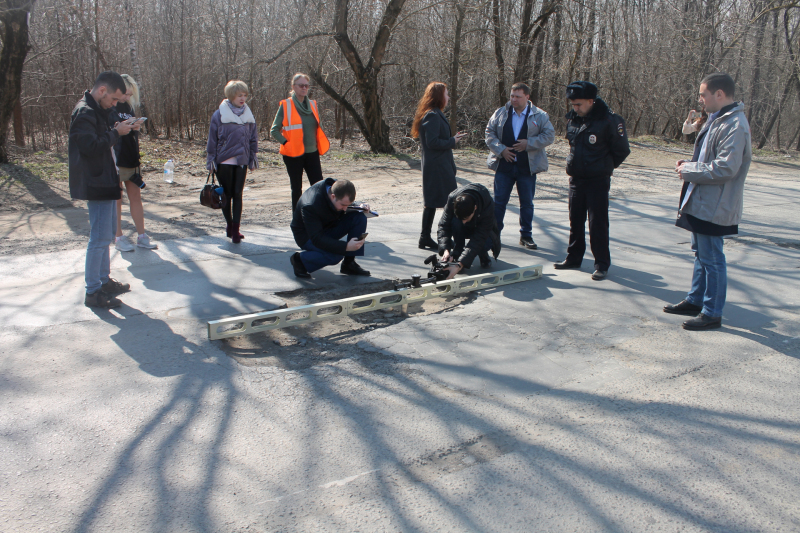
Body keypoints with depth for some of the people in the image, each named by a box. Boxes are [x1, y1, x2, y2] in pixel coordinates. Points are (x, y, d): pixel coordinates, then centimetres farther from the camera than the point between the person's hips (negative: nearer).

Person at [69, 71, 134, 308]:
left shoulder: (96, 111, 16)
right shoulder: (84, 113, -17)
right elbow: (91, 146, -27)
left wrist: (116, 131, 6)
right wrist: (116, 133, -18)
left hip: (105, 184, 11)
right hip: (96, 185, -11)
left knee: (106, 235, 18)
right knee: (100, 238, -8)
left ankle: (104, 280, 29)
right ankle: (93, 292, -3)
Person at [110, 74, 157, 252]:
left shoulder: (128, 106, 13)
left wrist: (136, 126, -3)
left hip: (131, 159, 6)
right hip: (114, 160, -6)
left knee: (136, 198, 8)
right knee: (116, 200, 3)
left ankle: (142, 236, 14)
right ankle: (119, 238, 11)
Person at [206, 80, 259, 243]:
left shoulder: (248, 115, 6)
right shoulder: (219, 114, -5)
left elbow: (253, 138, 12)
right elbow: (212, 139, -1)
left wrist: (253, 159, 9)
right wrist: (211, 161, -2)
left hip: (242, 161, 2)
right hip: (224, 161, -2)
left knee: (237, 194, 2)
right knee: (227, 195, 6)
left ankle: (235, 229, 4)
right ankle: (230, 224, 22)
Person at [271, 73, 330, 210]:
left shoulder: (313, 105, 10)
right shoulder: (286, 106, -4)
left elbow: (318, 127, 20)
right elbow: (274, 130, -4)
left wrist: (323, 143, 5)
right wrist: (286, 143, -16)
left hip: (312, 153, 4)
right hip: (293, 154, -4)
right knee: (297, 189, 4)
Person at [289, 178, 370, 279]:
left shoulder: (337, 187, -16)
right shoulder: (311, 206, -36)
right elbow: (316, 239, -35)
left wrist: (359, 207, -16)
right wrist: (346, 247, -43)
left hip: (329, 226, 7)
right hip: (308, 235, -7)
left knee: (359, 218, -17)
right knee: (336, 255, -34)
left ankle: (349, 264, -9)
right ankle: (299, 259, -7)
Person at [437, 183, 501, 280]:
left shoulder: (488, 208, -39)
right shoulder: (452, 199, -33)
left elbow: (478, 240, -43)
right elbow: (444, 225, -26)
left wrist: (459, 266, -51)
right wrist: (445, 249, -43)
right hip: (464, 229, 2)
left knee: (487, 242, -37)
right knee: (455, 221, -35)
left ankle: (483, 255, 1)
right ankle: (457, 256, -16)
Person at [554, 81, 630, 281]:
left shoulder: (609, 121, -15)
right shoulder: (572, 119, 5)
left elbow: (621, 150, -5)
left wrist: (605, 167, 5)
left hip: (598, 180, -6)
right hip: (576, 178, 6)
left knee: (598, 223, -4)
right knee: (575, 220, 13)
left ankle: (602, 264, 4)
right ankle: (573, 258, 26)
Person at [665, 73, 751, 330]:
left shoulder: (734, 125, -20)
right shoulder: (717, 119, 13)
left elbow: (726, 167, -27)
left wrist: (689, 171, -16)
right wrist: (690, 164, 4)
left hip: (714, 206, -10)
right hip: (701, 202, 10)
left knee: (711, 259, -2)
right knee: (701, 254, 20)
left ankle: (712, 313, 8)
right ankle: (695, 300, 33)